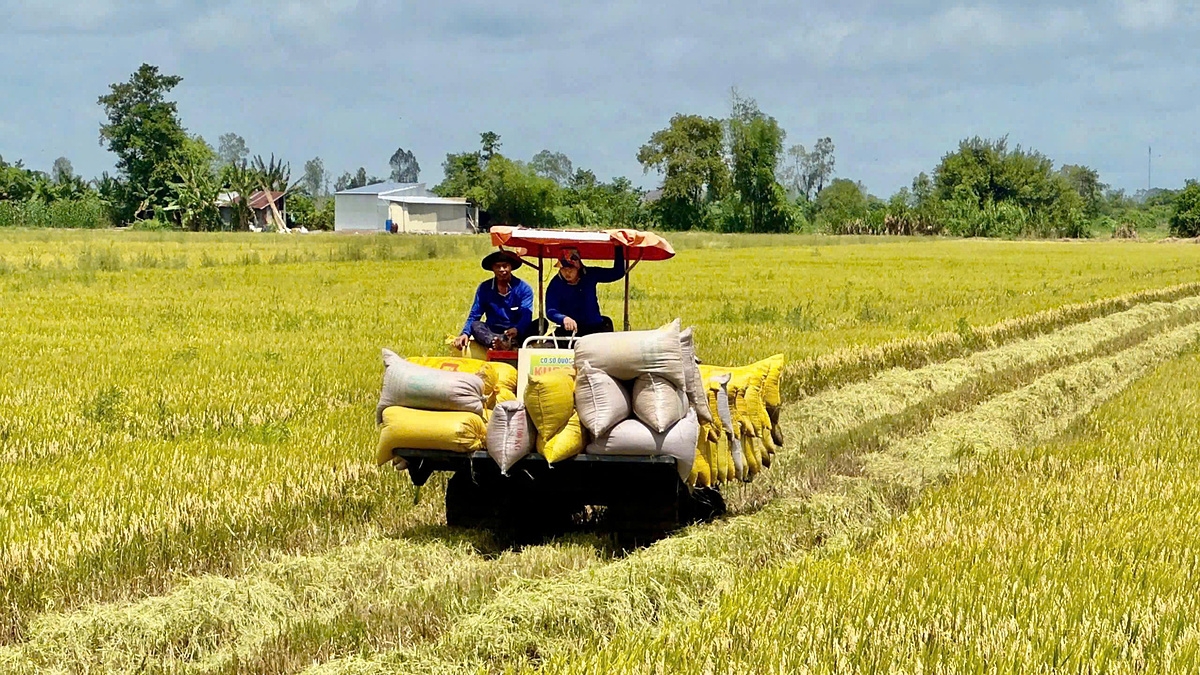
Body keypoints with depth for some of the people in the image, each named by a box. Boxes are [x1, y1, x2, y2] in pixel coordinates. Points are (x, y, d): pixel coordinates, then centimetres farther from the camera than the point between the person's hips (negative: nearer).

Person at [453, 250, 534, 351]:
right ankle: (496, 342, -58)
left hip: (518, 334, -2)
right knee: (475, 325, -27)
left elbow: (526, 316, -13)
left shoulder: (524, 288, 0)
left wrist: (517, 330, -36)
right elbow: (474, 316, 3)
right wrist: (465, 334, -18)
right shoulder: (484, 288, 7)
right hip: (492, 333, 2)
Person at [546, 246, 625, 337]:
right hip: (568, 331, -2)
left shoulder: (590, 275, 0)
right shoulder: (556, 284, -8)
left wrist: (619, 248, -8)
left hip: (595, 328, 2)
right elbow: (550, 311, -21)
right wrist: (564, 319, -43)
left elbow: (618, 273, 4)